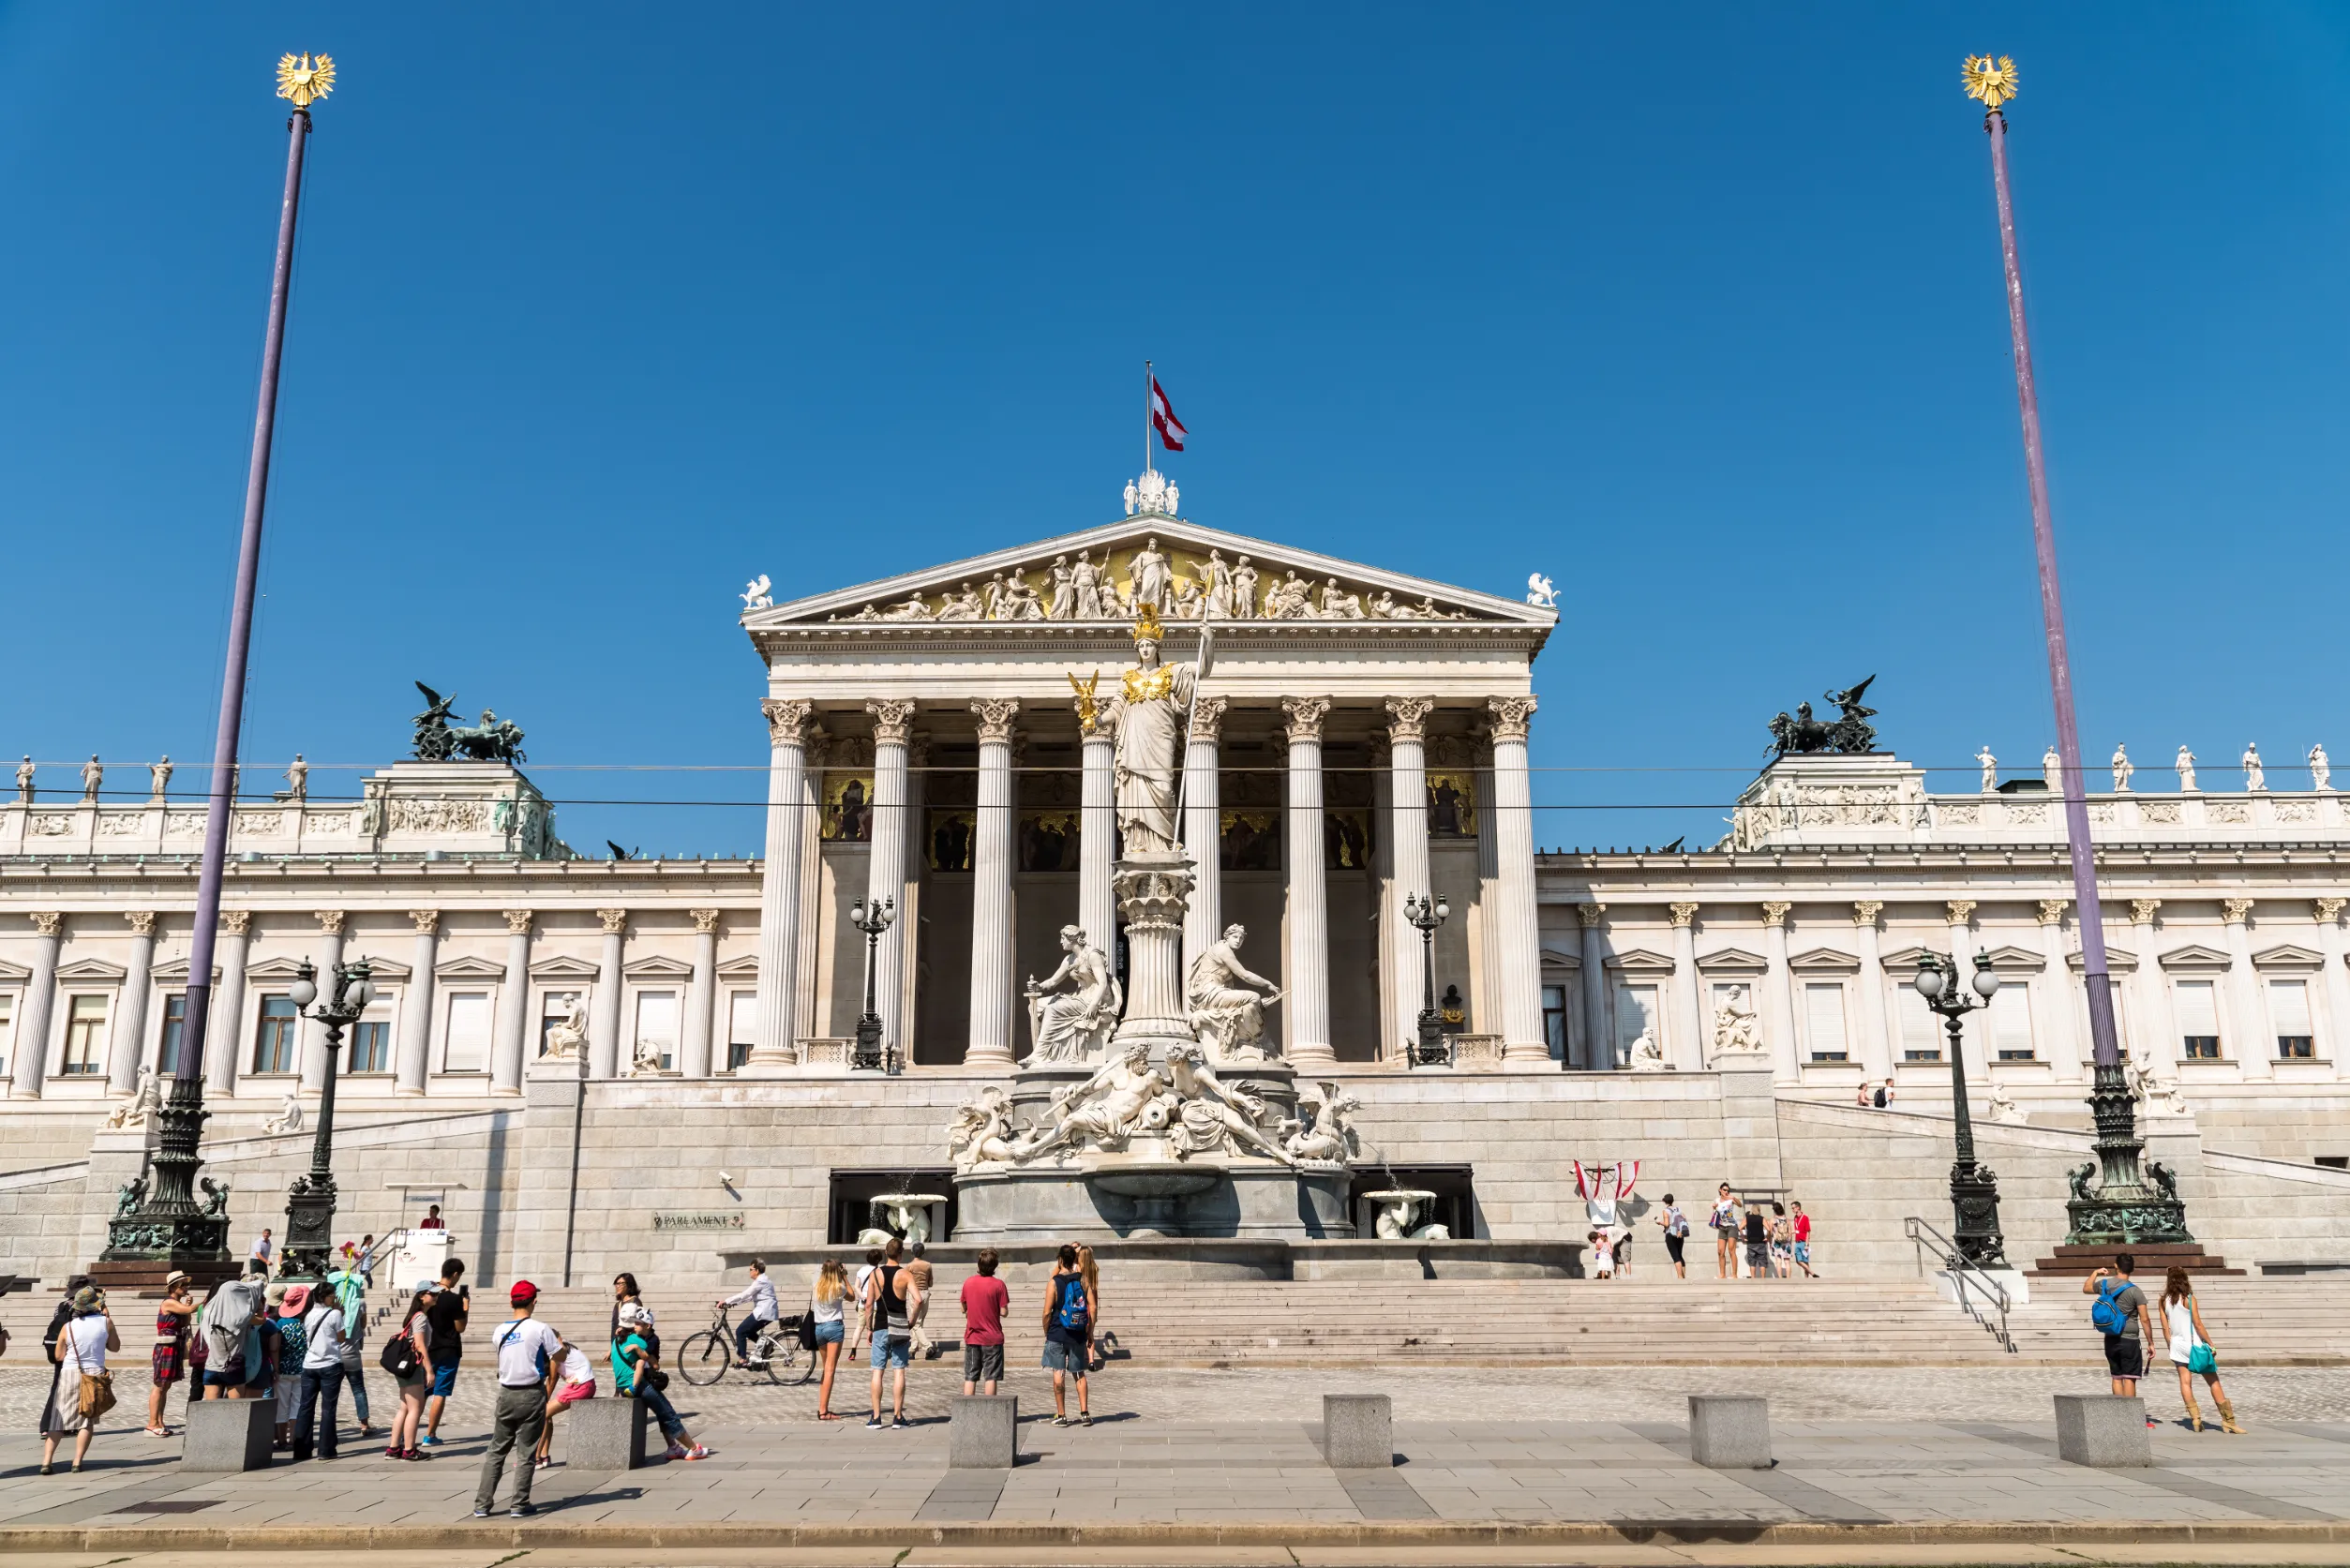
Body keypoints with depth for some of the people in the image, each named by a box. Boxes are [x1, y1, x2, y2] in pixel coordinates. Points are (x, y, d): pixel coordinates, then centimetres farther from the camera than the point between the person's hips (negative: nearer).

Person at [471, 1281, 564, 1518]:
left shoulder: (499, 1331, 2)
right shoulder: (540, 1329, -11)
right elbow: (560, 1357, -4)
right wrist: (559, 1340, 18)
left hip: (507, 1394, 4)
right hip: (532, 1394, -4)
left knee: (496, 1451, 12)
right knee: (527, 1453, 4)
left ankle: (481, 1504, 11)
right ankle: (519, 1505, 6)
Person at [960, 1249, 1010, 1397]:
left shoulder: (968, 1282, -1)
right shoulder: (998, 1285, -11)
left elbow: (963, 1309, 7)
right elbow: (1003, 1312, -11)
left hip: (972, 1337, 3)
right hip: (992, 1338, -3)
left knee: (970, 1377, 8)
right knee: (991, 1377, 3)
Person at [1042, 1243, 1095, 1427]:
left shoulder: (1054, 1283, -9)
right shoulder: (1083, 1280, 0)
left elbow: (1047, 1312, -9)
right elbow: (1092, 1307, -2)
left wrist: (1046, 1333, 5)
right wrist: (1090, 1332, 7)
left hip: (1057, 1334, -3)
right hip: (1078, 1335, 3)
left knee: (1058, 1374, 3)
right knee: (1079, 1373, 13)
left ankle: (1061, 1415, 6)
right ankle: (1085, 1413, 9)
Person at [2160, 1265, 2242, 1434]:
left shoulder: (2165, 1300, 3)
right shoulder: (2188, 1298, -10)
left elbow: (2165, 1327, 5)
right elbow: (2198, 1324, -12)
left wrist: (2171, 1346, 14)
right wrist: (2211, 1343, -4)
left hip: (2178, 1345, 3)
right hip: (2194, 1345, -3)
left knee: (2185, 1382, 2)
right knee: (2214, 1382, 4)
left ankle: (2195, 1418, -10)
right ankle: (2228, 1421, 3)